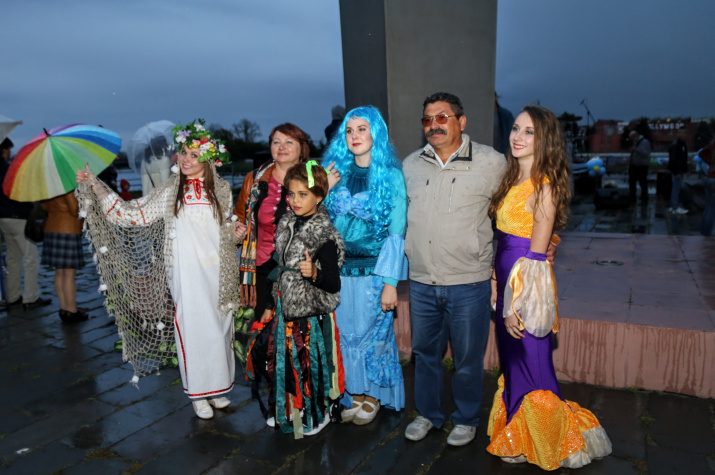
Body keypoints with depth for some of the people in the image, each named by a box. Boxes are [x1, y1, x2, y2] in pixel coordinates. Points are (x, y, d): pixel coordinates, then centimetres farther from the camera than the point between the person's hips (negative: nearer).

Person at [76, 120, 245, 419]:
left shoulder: (221, 189, 6)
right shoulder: (169, 192, 2)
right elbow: (132, 213, 3)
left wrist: (235, 232, -7)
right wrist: (94, 186, -1)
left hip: (218, 271, 2)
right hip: (186, 273, -2)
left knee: (219, 327, 8)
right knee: (193, 328, 0)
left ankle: (217, 386, 26)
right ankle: (198, 392, 17)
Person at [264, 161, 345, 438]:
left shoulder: (324, 236, -18)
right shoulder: (287, 224, 3)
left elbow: (334, 284, -18)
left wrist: (314, 273, -38)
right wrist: (271, 304, 16)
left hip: (312, 314, -6)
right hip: (286, 311, 7)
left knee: (311, 366, 8)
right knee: (288, 365, 17)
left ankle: (318, 415, 31)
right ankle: (293, 411, 39)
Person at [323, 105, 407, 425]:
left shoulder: (390, 176, -4)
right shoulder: (336, 173, 6)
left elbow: (396, 233, -8)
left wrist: (391, 282, -11)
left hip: (373, 268, -3)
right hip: (339, 267, 3)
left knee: (372, 333, 7)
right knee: (346, 332, 11)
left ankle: (373, 395, 29)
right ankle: (354, 394, 30)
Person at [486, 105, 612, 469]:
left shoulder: (544, 187, -16)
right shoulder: (514, 180, 9)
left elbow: (535, 256, -18)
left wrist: (516, 305, -17)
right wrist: (495, 283, 10)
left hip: (528, 289, -8)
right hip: (506, 282, 9)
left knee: (531, 369, 5)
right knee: (512, 364, 20)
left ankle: (551, 444, 28)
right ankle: (517, 440, 39)